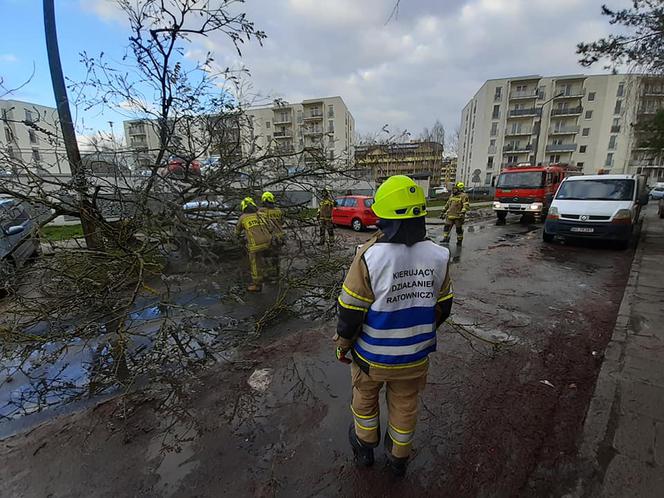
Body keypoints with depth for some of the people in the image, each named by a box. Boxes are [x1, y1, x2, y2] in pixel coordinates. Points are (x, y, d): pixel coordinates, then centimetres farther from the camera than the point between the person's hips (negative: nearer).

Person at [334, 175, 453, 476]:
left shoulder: (370, 256, -27)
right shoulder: (437, 256, -13)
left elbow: (350, 312, -20)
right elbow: (442, 307, 0)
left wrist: (343, 346, -1)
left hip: (373, 355, -2)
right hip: (415, 356, 3)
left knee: (365, 397, 26)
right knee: (405, 406, 25)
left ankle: (365, 446, 50)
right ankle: (399, 458, 49)